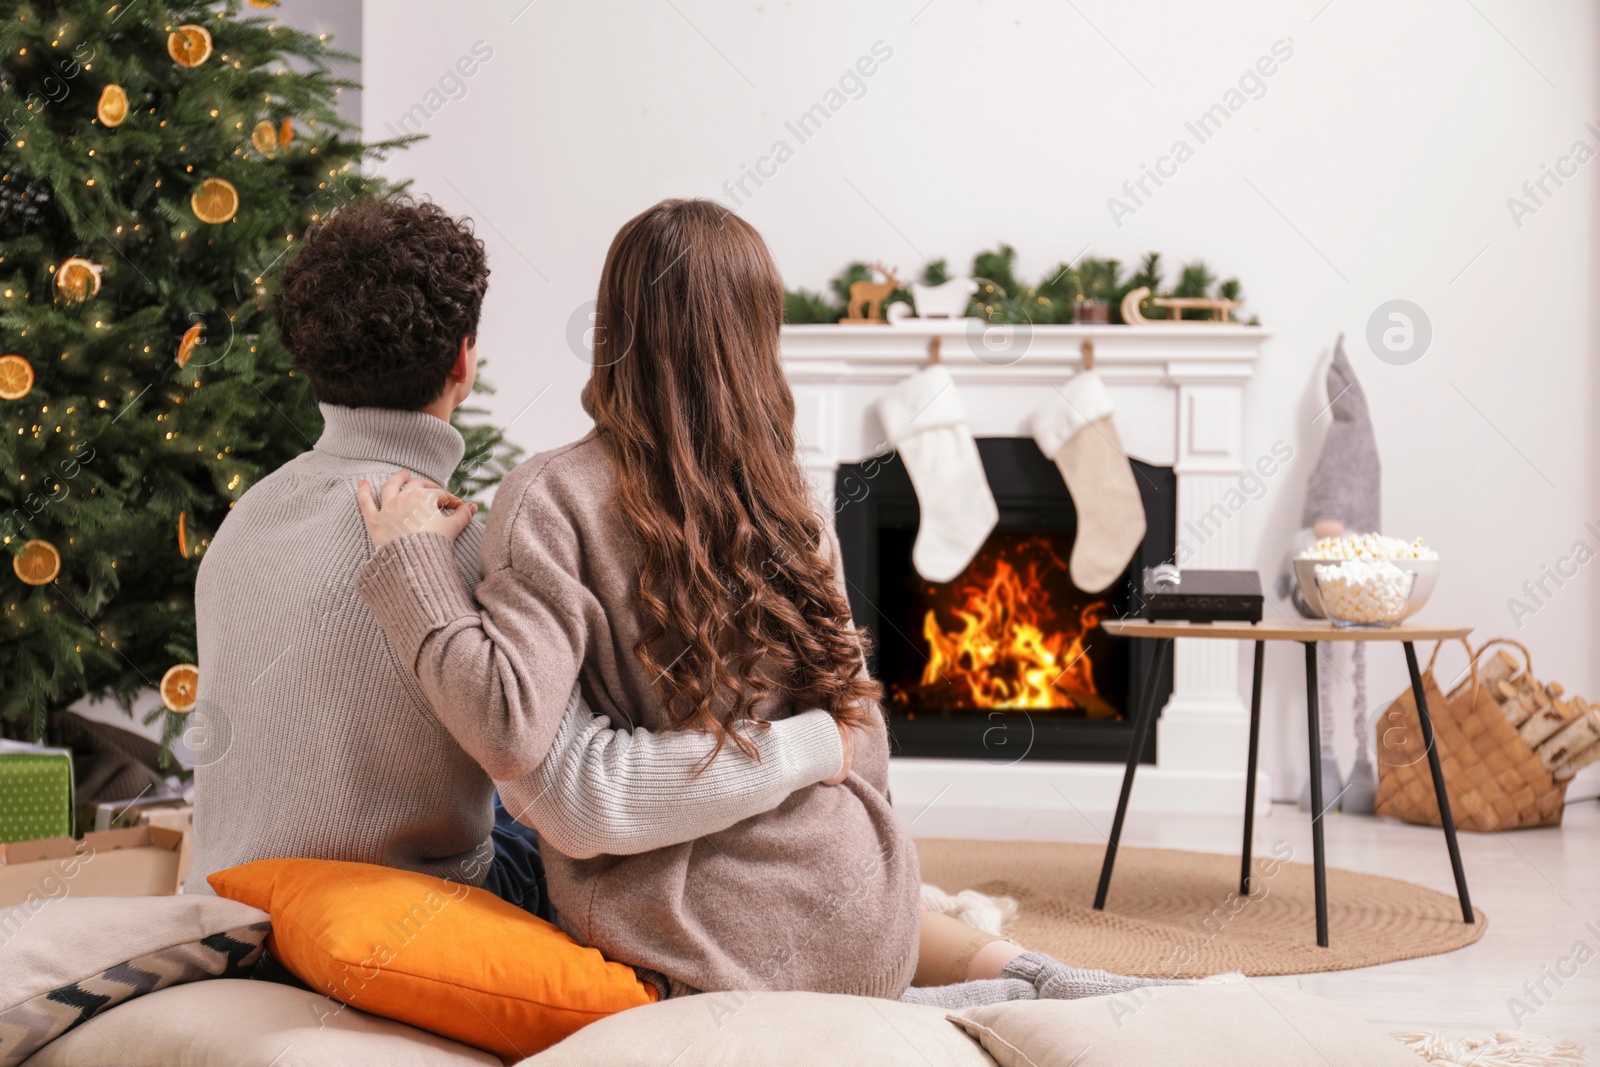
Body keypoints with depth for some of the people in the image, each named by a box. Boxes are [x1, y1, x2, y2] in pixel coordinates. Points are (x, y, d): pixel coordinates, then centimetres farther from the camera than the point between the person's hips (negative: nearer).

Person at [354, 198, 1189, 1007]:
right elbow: (857, 722, 11)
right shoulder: (788, 501, 5)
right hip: (856, 923, 6)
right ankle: (1013, 974, 15)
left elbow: (509, 728, -23)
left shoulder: (554, 499, -11)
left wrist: (413, 562, -14)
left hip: (703, 956, -5)